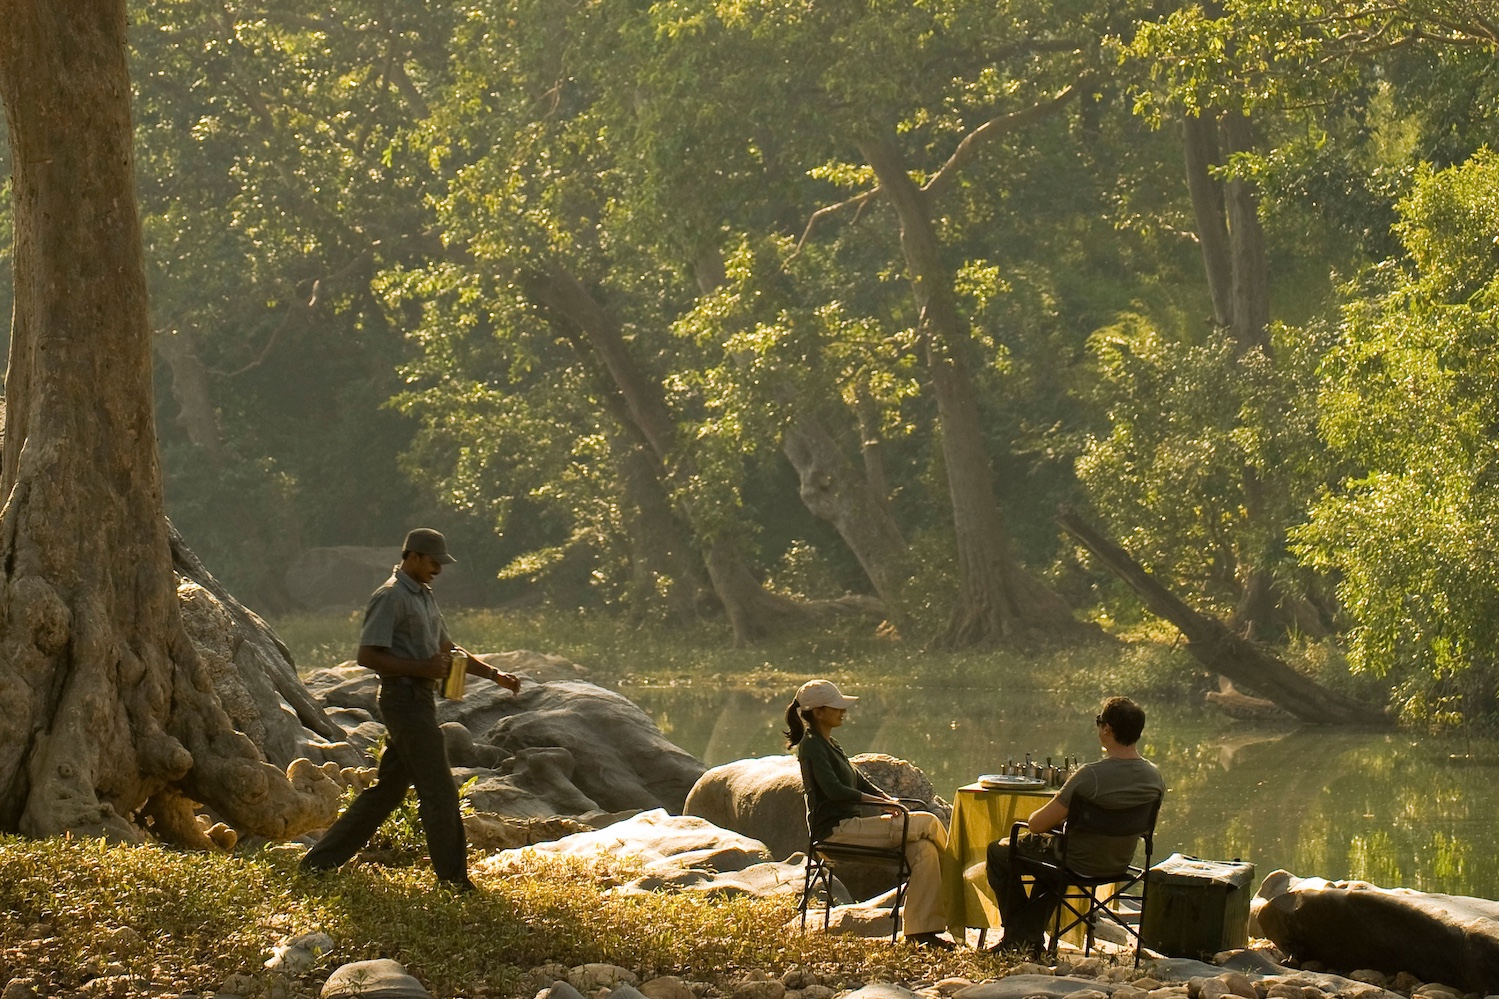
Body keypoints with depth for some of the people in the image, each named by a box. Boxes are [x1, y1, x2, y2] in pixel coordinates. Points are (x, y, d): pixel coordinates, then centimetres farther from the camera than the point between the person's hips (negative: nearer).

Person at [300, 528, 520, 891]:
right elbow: (367, 656, -17)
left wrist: (495, 675, 18)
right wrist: (421, 667, -21)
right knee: (438, 790, -8)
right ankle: (453, 878, -3)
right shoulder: (390, 598, -11)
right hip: (405, 698, -10)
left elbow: (447, 650, 26)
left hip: (421, 701, 10)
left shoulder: (424, 598, 20)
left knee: (388, 788, 10)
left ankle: (321, 861, 14)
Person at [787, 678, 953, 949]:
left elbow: (858, 780, 25)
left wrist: (888, 800, 7)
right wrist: (882, 802, -20)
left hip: (850, 825, 10)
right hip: (836, 828, -10)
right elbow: (834, 790, -22)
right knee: (929, 823, -14)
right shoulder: (812, 746, -10)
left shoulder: (828, 744, 21)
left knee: (924, 849, -11)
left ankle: (921, 930, -14)